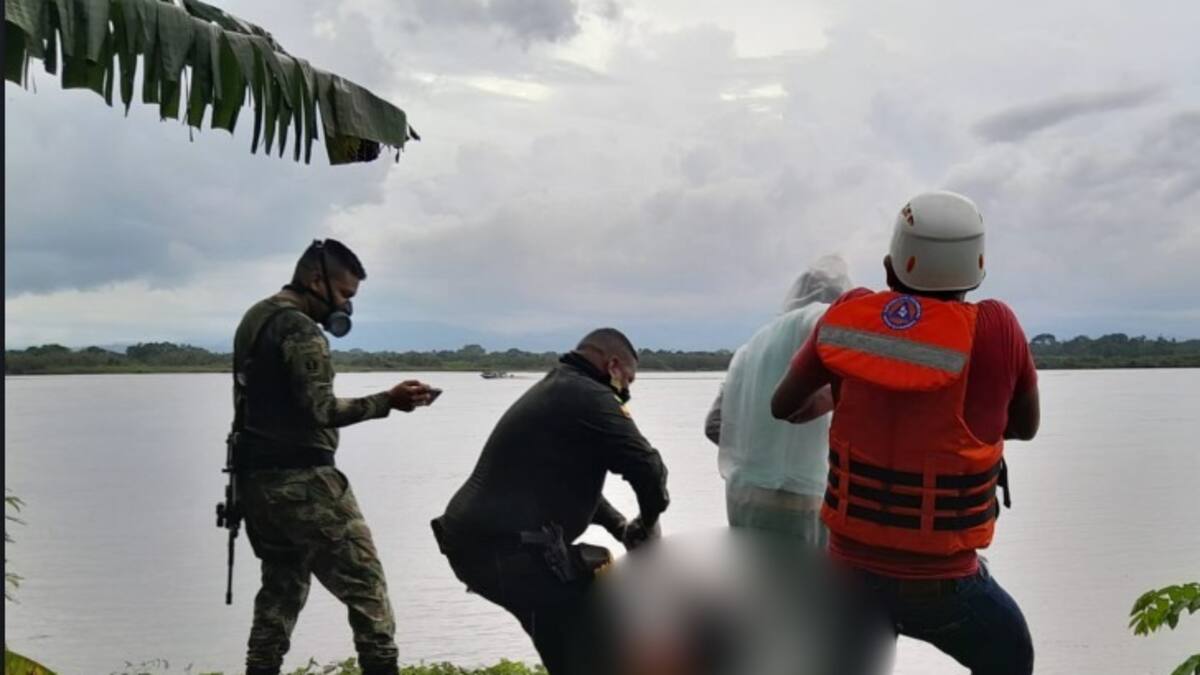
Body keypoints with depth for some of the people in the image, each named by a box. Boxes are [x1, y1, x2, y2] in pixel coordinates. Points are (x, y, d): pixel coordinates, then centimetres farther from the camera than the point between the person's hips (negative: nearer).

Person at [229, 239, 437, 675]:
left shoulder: (255, 319, 16)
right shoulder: (300, 329, -14)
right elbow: (319, 410, -21)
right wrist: (387, 401, -17)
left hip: (256, 476, 10)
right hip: (300, 479, -9)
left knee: (282, 586, 16)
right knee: (364, 584, -3)